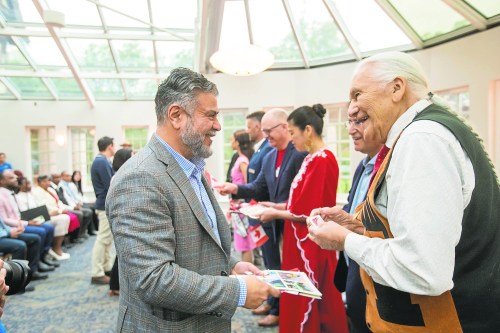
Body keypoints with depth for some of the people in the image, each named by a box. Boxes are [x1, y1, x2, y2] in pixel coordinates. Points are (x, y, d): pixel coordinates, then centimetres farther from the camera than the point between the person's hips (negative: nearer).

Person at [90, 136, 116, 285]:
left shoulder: (101, 161, 14)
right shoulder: (102, 162, -18)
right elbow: (110, 186, -21)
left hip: (107, 205, 10)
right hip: (107, 206, -10)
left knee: (108, 238, 16)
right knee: (103, 239, -5)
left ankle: (107, 267, 24)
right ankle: (97, 274, 1)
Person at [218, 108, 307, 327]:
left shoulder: (302, 152, -15)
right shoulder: (268, 158, 11)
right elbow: (259, 189, 8)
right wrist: (236, 189, -8)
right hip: (274, 222, 7)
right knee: (274, 266, 19)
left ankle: (281, 311, 24)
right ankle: (274, 302, 38)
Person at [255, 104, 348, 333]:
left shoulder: (323, 160, -19)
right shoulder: (312, 159, 10)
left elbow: (309, 211, -21)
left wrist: (276, 214, -10)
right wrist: (276, 205, 9)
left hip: (311, 244, -9)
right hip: (301, 241, 9)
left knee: (308, 304, 6)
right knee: (299, 300, 17)